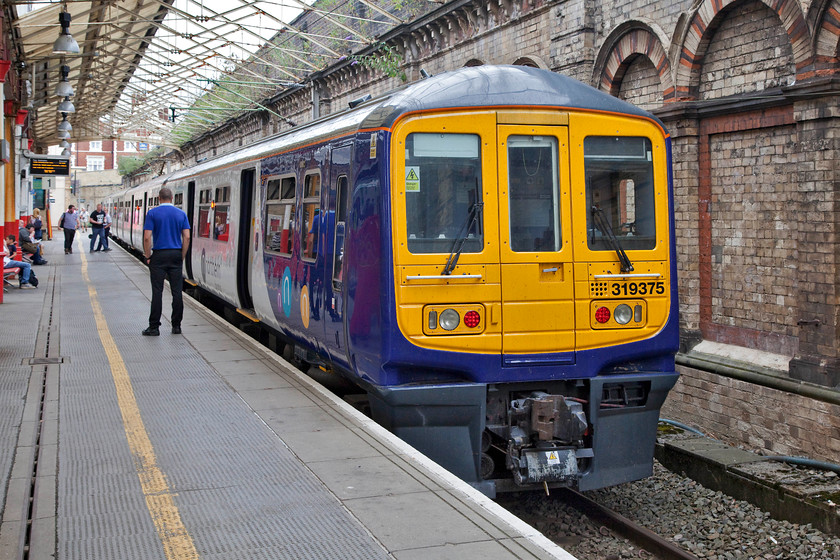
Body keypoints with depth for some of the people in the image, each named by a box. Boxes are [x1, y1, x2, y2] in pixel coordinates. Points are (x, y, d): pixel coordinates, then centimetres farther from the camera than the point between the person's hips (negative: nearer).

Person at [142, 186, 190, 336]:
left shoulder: (153, 213, -3)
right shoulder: (181, 214, 5)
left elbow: (147, 237, -10)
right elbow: (186, 237, 0)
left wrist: (148, 256, 0)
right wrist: (182, 257, 7)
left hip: (159, 256, -2)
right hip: (176, 255, 2)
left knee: (157, 292, 0)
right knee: (177, 292, 5)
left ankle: (154, 327, 1)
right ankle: (176, 326, 8)